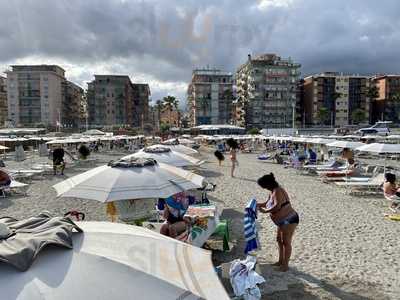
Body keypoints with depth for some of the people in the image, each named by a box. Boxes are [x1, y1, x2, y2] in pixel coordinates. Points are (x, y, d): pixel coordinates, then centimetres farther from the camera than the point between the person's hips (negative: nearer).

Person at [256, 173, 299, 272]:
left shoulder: (277, 191, -24)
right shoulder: (273, 191, 6)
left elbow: (277, 206, -37)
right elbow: (267, 203, 19)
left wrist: (265, 211, -26)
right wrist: (257, 204, 7)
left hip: (289, 220, -10)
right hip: (283, 221, 10)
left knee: (286, 242, -1)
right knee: (279, 240, 18)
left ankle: (286, 265, 12)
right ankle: (281, 261, 31)